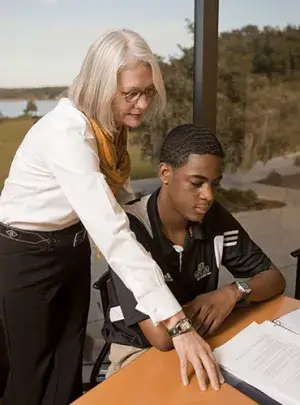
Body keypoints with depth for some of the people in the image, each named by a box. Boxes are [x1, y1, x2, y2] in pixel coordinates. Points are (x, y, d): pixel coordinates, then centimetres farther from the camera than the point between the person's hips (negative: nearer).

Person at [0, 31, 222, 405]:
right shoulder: (67, 132, -33)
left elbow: (116, 196, 8)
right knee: (34, 367, 13)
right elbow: (110, 231, -42)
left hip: (72, 245, 7)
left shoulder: (109, 124, -6)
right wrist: (178, 324, -45)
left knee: (70, 358, 18)